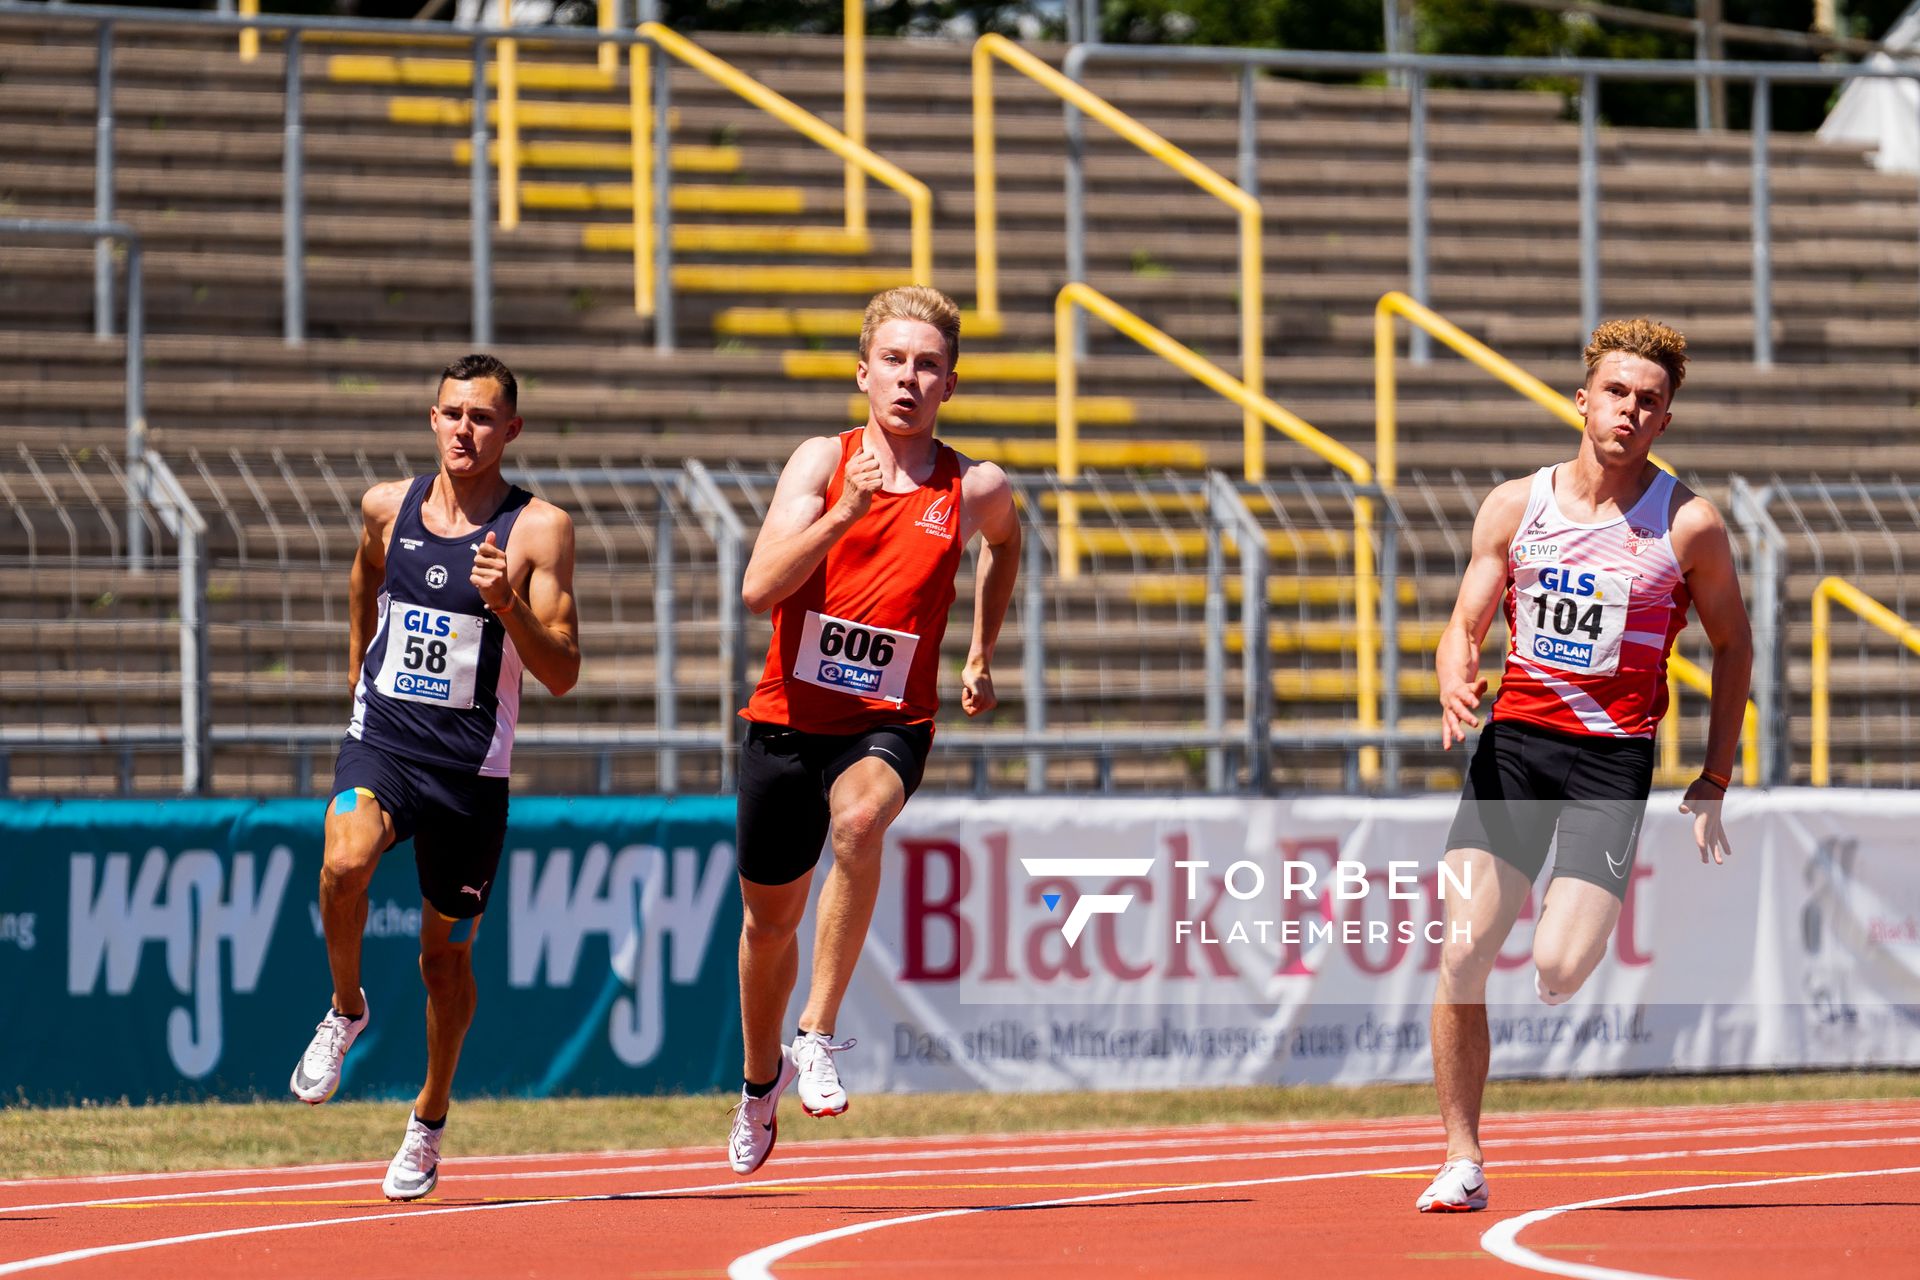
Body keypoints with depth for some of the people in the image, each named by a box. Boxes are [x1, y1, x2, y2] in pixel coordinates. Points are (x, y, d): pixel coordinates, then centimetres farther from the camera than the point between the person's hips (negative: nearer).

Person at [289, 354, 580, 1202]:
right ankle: (345, 1011, -4)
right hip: (381, 739, 1)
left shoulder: (539, 530, -6)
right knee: (345, 861, -31)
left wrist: (509, 606, -25)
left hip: (470, 762, -1)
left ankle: (429, 1121, 32)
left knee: (446, 955, 9)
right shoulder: (388, 509, 4)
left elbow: (562, 675, -9)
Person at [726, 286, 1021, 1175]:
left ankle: (818, 1038, -27)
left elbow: (1006, 541, 26)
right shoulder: (821, 462, -5)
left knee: (859, 819, -36)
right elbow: (759, 587, -17)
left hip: (889, 725, -1)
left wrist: (981, 656, 20)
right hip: (787, 717, 1)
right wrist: (844, 514, -28)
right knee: (770, 916, 15)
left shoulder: (974, 491, -1)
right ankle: (762, 1076, 45)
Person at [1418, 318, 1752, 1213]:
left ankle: (1589, 930, 23)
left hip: (1614, 756, -2)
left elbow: (1732, 645, 10)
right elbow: (1465, 624, 10)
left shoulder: (1688, 526, -1)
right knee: (1463, 953, -10)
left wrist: (1715, 780, 7)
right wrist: (1454, 682, -14)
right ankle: (1461, 1162, 3)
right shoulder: (1514, 507, 5)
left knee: (1559, 968, -17)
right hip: (1514, 737, 2)